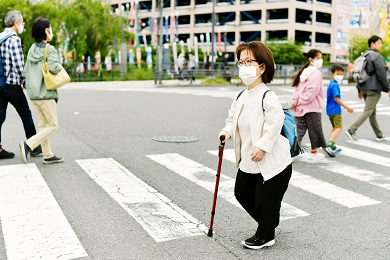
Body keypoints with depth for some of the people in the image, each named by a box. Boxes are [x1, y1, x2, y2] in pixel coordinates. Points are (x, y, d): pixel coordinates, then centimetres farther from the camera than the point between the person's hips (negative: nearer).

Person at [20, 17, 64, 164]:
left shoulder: (31, 49, 10)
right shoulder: (50, 50, -13)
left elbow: (26, 71, 12)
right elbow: (53, 68, -27)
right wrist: (60, 67, -6)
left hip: (33, 93, 8)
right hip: (46, 94, -8)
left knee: (43, 125, 13)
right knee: (52, 125, 1)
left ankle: (48, 155, 17)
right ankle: (28, 145, -12)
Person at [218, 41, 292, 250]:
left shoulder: (268, 97, -21)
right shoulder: (241, 96, 5)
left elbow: (275, 122, -29)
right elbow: (232, 118, 16)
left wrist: (262, 146, -31)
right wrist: (227, 131, -3)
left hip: (271, 162, -9)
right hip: (248, 161, 9)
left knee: (265, 201, 4)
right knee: (242, 193, 19)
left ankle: (265, 236, 27)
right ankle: (267, 224, 40)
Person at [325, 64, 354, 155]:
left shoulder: (331, 84, 13)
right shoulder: (335, 85, -17)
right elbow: (336, 98, -23)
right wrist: (347, 107, -21)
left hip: (330, 110, 11)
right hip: (335, 110, -11)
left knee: (334, 128, 21)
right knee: (338, 128, -14)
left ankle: (332, 146, 27)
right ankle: (329, 145, -27)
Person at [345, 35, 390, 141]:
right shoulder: (377, 57, -12)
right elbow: (381, 75, -15)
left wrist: (359, 89, 20)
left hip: (364, 88, 9)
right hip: (374, 89, -9)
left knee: (373, 112, 14)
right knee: (368, 111, -7)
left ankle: (379, 134, 23)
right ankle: (351, 130, -15)